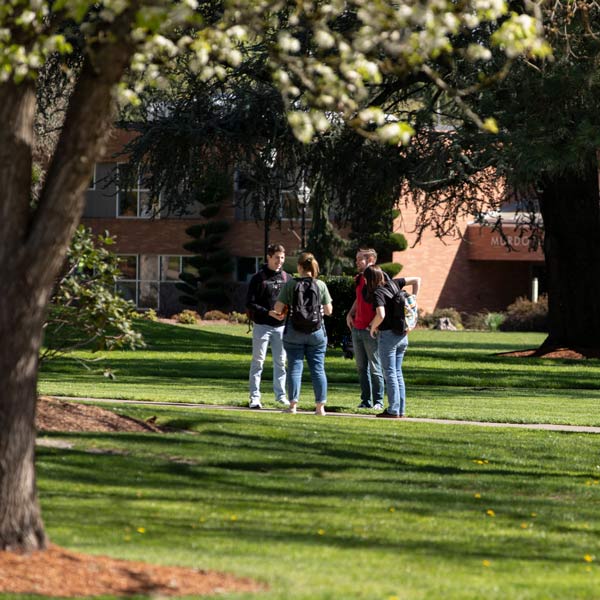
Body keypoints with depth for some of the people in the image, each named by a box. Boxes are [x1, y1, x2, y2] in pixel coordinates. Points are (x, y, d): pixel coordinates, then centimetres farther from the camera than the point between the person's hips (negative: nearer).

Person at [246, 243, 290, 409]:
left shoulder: (287, 278, 9)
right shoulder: (258, 278, -3)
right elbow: (250, 303, -7)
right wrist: (268, 312, -18)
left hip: (281, 326, 4)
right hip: (262, 325, -4)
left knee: (280, 362, 7)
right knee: (258, 361, -1)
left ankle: (280, 395, 15)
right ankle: (254, 397, 1)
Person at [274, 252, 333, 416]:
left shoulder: (290, 285, -7)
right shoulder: (321, 285, -2)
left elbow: (278, 308, -7)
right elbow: (328, 310, 2)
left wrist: (285, 309, 15)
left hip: (294, 332, -1)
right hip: (316, 331, 1)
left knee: (295, 368, 4)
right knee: (318, 368, 6)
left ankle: (293, 404, 1)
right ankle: (320, 406, 4)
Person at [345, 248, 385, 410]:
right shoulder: (359, 279, 13)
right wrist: (350, 313, 13)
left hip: (371, 330, -8)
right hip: (357, 329, 8)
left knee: (375, 368, -3)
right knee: (361, 368, 9)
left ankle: (378, 402, 2)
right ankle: (365, 401, 14)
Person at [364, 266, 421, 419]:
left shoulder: (377, 293, -15)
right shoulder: (393, 284, 6)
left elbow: (381, 315, -28)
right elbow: (416, 280, 14)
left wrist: (373, 327, -9)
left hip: (387, 335, -7)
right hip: (402, 336, 7)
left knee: (390, 373, -2)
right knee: (398, 373, 13)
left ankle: (393, 410, -2)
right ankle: (401, 410, 12)